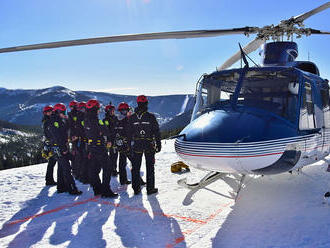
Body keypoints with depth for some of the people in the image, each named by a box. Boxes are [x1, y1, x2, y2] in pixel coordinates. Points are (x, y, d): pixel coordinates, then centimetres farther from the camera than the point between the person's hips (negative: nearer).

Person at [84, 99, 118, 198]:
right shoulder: (96, 121, -19)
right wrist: (109, 140, 4)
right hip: (99, 148, -9)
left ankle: (97, 189, 23)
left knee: (94, 169, 14)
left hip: (91, 148, 9)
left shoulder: (86, 121, 8)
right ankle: (106, 191, -3)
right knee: (107, 168, -3)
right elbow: (105, 131, -14)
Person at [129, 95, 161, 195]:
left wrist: (130, 145, 12)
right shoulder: (151, 117, -8)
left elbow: (129, 133, 4)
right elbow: (156, 132, -6)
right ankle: (150, 188, 12)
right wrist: (158, 144, 2)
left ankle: (136, 189, 15)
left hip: (136, 146, 2)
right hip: (149, 146, -2)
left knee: (135, 167, 11)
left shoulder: (132, 117, -1)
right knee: (150, 167, 8)